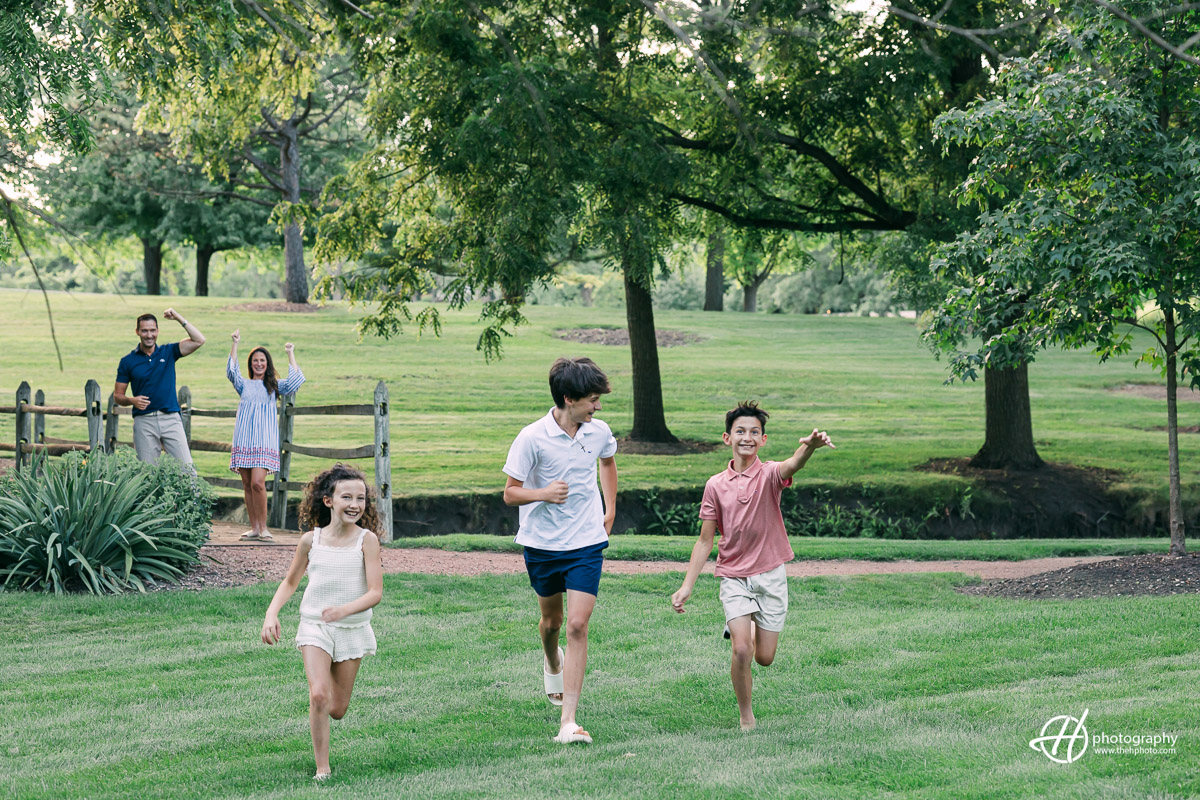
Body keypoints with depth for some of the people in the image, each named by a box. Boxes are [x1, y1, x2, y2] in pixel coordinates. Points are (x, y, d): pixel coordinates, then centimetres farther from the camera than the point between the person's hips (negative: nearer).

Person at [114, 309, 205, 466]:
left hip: (171, 419, 0)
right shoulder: (128, 361, 7)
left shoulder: (169, 352, 9)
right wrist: (132, 401, -12)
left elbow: (199, 340, -1)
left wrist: (178, 318, -5)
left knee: (186, 467, -7)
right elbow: (117, 396, 9)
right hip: (144, 422, 0)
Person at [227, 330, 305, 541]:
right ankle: (254, 528, 8)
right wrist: (235, 344, -3)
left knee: (257, 483, -17)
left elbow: (296, 380, -1)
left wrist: (290, 354, 4)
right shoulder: (244, 385, 17)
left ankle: (263, 528, -10)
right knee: (247, 485, 2)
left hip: (264, 439, -3)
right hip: (244, 439, 3)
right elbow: (231, 371, 1)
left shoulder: (274, 387, 14)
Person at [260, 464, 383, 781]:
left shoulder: (367, 540, -12)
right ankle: (322, 768, -6)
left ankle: (335, 672, 44)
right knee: (318, 696, -19)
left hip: (353, 629, 0)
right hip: (314, 626, 0)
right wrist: (271, 614, -5)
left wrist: (344, 610, -34)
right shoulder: (311, 540, -5)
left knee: (337, 709, 8)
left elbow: (375, 593, -17)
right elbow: (290, 582, 10)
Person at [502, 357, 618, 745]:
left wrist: (610, 509, 17)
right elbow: (510, 494, -10)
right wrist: (543, 494, -29)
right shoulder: (532, 438, -15)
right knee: (551, 620, 18)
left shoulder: (599, 432, -3)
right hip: (542, 543, -1)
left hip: (587, 543, 1)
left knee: (577, 626, -12)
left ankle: (568, 721, -13)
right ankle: (552, 663, 56)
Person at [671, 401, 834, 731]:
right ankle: (746, 718, 3)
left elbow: (791, 466, -33)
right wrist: (687, 586, 0)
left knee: (765, 657, 5)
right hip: (734, 576, 0)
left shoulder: (769, 474, -8)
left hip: (771, 575, 0)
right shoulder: (716, 485, -2)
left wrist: (810, 446, -57)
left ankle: (744, 627, 40)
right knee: (741, 650, -16)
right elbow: (705, 540, 5)